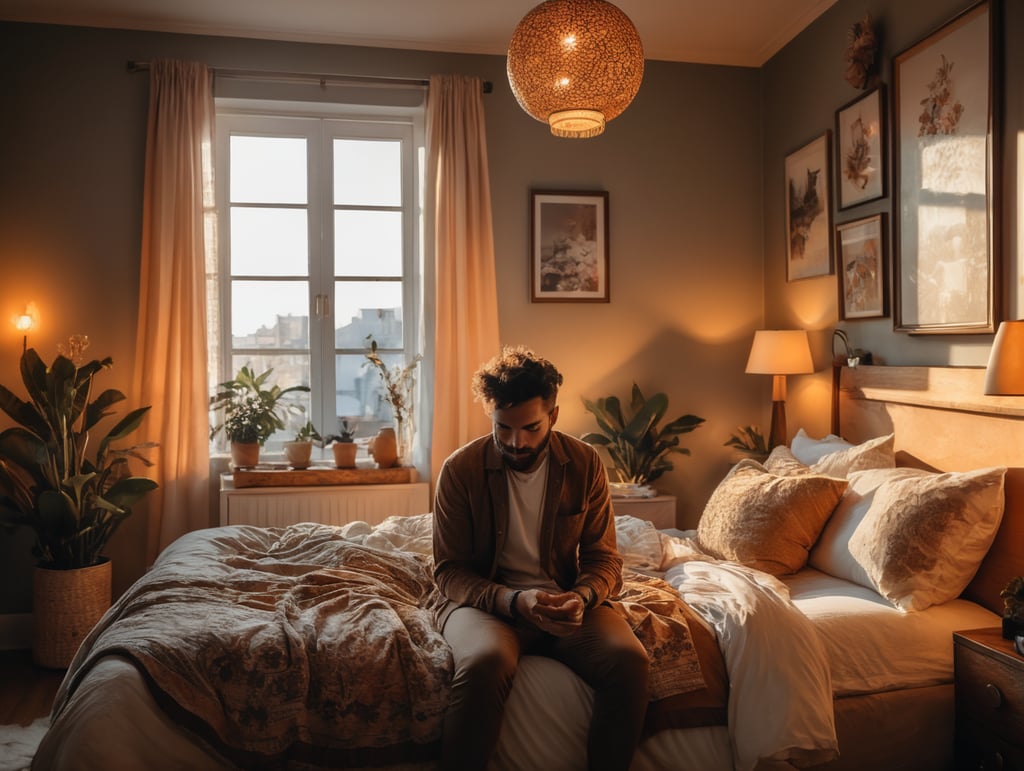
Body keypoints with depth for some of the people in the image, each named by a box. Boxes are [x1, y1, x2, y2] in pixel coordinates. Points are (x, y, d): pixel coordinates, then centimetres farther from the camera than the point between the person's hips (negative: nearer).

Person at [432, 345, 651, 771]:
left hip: (566, 603, 3)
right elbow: (450, 571, -5)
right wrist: (513, 601, -23)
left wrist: (582, 597, -19)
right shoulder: (460, 470, -7)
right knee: (486, 664, -36)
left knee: (630, 661, -26)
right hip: (486, 602, -2)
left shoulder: (586, 463, -1)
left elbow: (604, 558, 4)